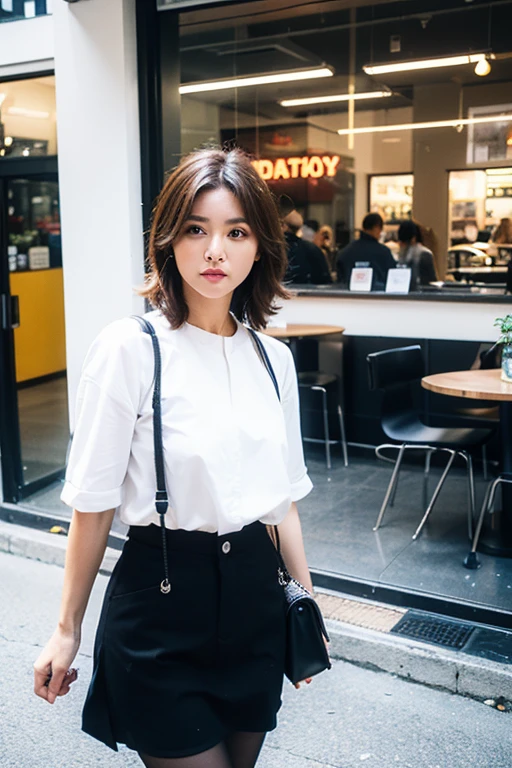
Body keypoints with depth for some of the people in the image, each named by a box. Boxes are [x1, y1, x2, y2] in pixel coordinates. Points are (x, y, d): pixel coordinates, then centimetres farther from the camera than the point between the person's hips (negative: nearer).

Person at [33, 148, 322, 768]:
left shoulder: (273, 357, 3)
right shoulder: (130, 348, -14)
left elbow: (282, 496, 10)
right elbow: (93, 504, -9)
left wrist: (307, 601, 13)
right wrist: (67, 630, -2)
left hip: (255, 595, 6)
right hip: (162, 601, -5)